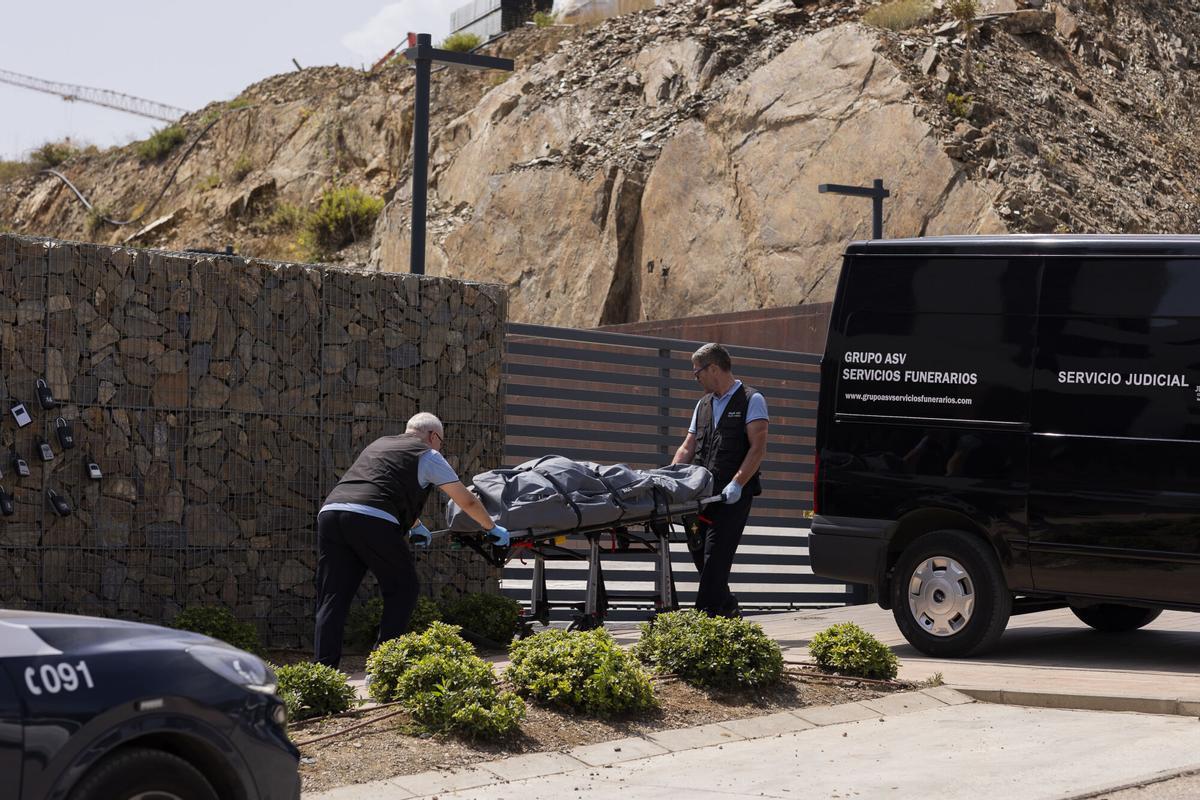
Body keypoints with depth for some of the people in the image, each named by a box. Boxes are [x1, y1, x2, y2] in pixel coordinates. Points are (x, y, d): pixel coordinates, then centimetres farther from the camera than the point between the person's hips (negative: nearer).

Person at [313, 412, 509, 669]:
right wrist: (491, 528, 39)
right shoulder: (427, 455, 16)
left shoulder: (379, 444, 35)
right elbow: (467, 502, 22)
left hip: (330, 511, 6)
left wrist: (416, 526, 65)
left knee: (332, 598, 4)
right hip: (372, 520, -6)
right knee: (402, 590, 11)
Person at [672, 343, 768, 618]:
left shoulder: (751, 400, 0)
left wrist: (737, 484, -21)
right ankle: (727, 608, 22)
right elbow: (687, 448, 20)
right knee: (699, 552, 8)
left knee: (715, 556, -12)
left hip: (732, 495, -7)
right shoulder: (703, 404, 21)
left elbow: (757, 447, -10)